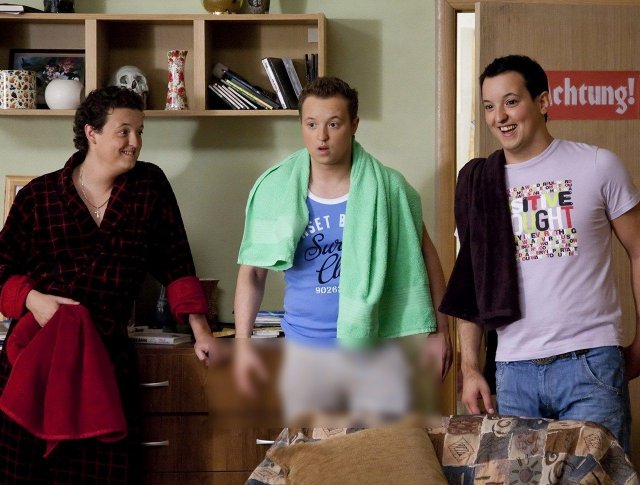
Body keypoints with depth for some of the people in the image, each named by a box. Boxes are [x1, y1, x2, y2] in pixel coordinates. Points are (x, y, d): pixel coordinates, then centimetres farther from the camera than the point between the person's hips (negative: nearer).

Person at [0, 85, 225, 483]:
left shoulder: (151, 186, 7)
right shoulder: (38, 195, 4)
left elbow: (175, 264, 9)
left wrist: (201, 333, 4)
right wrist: (33, 299, -11)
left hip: (108, 355, 1)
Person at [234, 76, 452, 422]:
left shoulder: (388, 188, -3)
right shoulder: (275, 190, -2)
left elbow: (425, 256, 6)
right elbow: (252, 271, 4)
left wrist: (439, 331, 4)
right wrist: (242, 343, -4)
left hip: (375, 353, -1)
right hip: (305, 353, 1)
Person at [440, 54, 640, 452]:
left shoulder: (598, 166, 0)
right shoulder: (479, 182, 9)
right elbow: (471, 282, 12)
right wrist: (470, 367, 7)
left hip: (590, 362, -3)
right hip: (513, 371, 3)